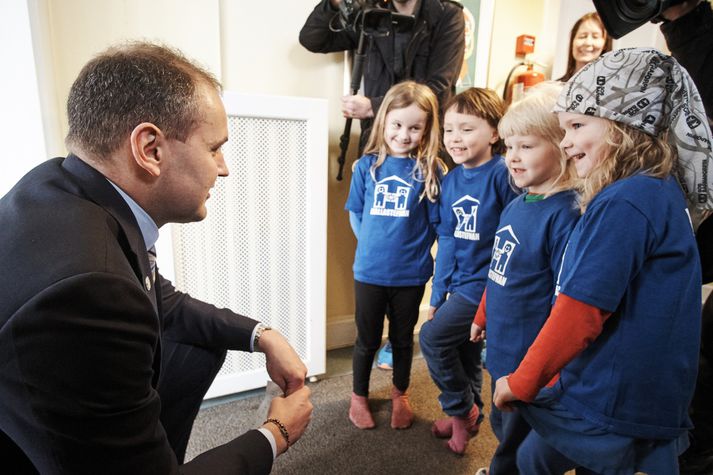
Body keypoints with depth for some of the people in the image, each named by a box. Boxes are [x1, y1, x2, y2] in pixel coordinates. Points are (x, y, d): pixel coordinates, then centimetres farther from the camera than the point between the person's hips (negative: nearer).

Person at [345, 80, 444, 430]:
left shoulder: (429, 170, -8)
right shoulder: (366, 165, -3)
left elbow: (435, 223, -3)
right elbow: (355, 213, 5)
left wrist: (412, 249, -5)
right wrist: (372, 245, 0)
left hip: (410, 274, 0)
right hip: (369, 271, 1)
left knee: (403, 338, 19)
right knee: (367, 339, 16)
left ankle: (400, 394, 44)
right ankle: (359, 395, 39)